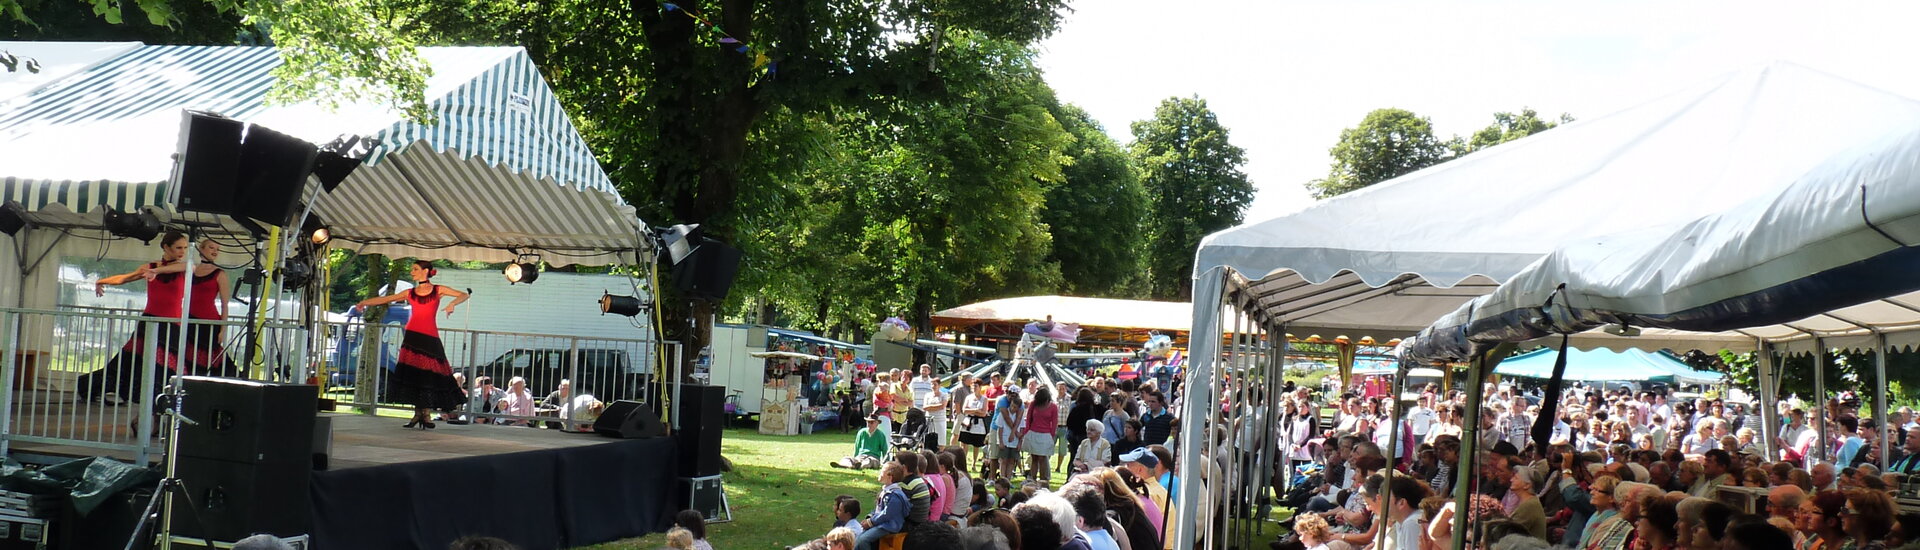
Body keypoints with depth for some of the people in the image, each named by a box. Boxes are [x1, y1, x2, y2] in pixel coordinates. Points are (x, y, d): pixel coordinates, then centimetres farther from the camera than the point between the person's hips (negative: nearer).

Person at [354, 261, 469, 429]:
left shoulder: (438, 290, 8)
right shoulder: (410, 293, 13)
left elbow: (463, 295, 5)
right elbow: (385, 299, 10)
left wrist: (452, 304, -13)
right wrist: (364, 302, -1)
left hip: (430, 337, -2)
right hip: (412, 336, 2)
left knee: (429, 375, -4)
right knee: (412, 374, -3)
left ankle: (426, 414, 3)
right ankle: (417, 413, 4)